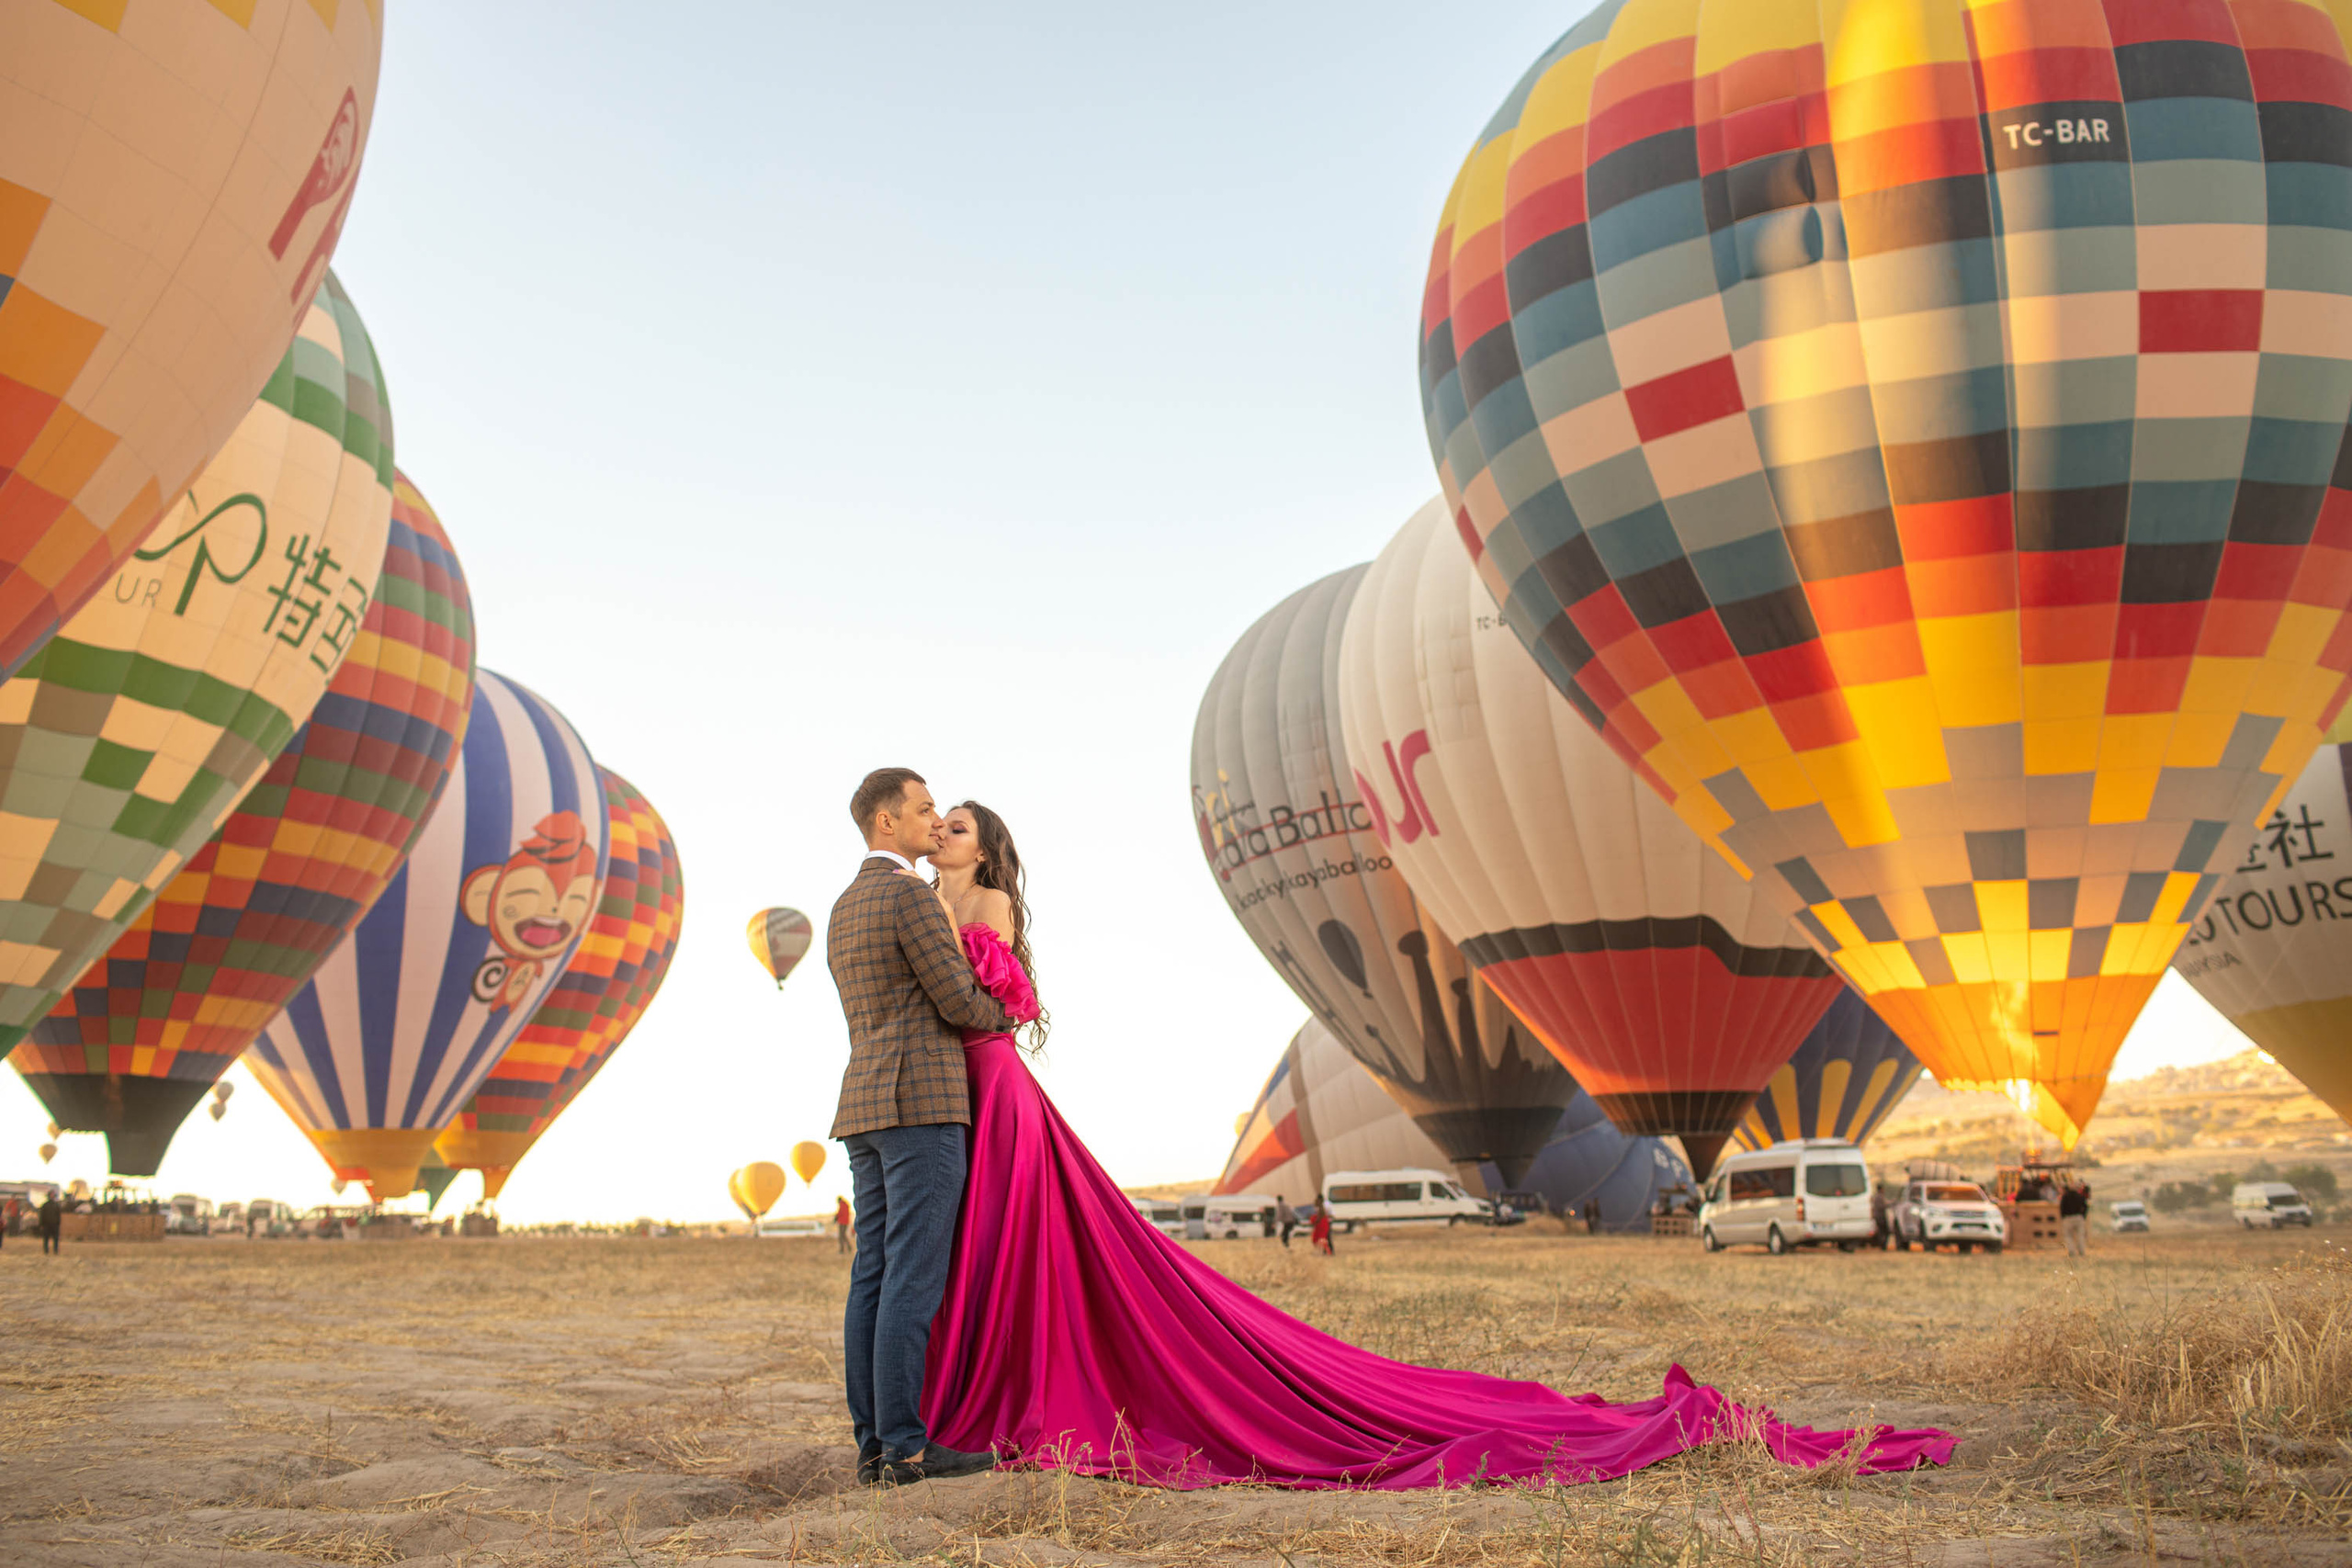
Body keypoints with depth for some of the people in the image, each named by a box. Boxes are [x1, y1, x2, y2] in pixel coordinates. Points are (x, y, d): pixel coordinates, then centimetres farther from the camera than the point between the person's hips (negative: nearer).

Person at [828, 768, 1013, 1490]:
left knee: (874, 1278, 6)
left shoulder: (843, 910, 20)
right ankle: (906, 1446, -6)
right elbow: (960, 1003, -11)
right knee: (914, 1278, -8)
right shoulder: (909, 895, -10)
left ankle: (875, 1444, 8)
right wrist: (1005, 1017, 11)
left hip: (866, 1106, 9)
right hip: (923, 1105, -9)